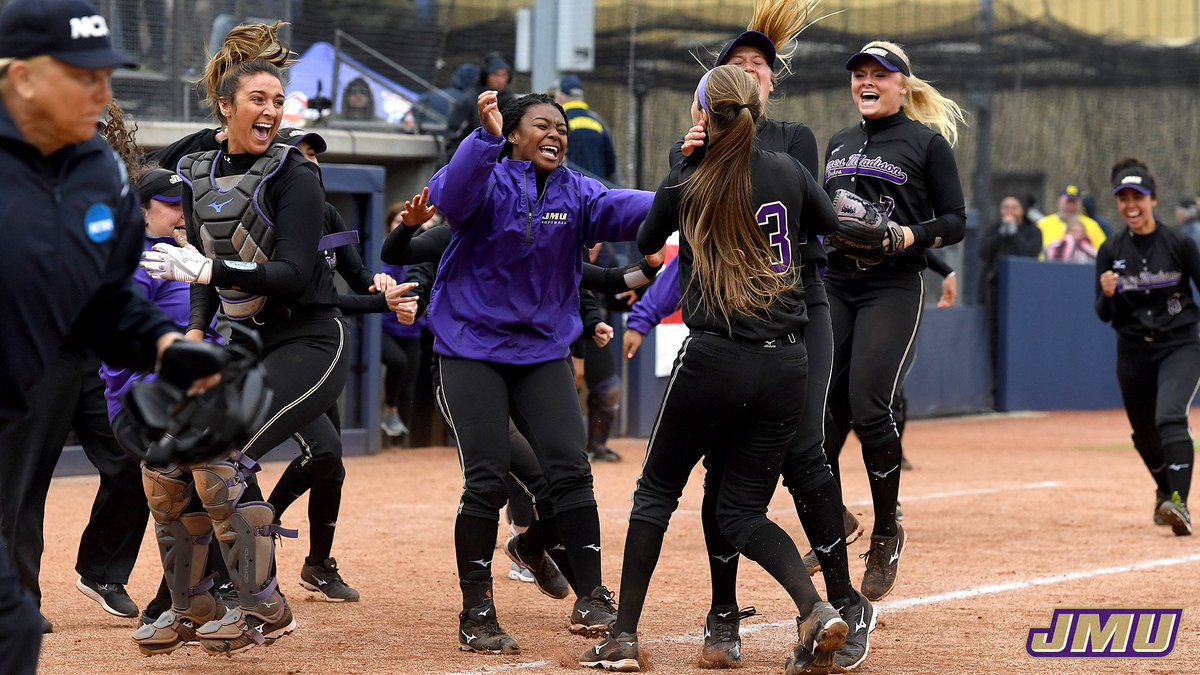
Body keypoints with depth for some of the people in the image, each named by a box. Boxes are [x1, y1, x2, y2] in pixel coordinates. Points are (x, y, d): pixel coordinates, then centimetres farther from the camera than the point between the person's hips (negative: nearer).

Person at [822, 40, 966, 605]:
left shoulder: (927, 143, -1)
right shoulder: (839, 144, 17)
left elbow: (955, 222, -3)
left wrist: (909, 236, -19)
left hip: (893, 289, -6)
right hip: (835, 286, 6)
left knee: (868, 406, -14)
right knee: (822, 405, -1)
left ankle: (887, 532, 3)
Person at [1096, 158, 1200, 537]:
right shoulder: (1111, 252, 0)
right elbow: (1105, 315, 1)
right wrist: (1107, 294, -21)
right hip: (1133, 353, 4)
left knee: (1170, 417, -26)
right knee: (1144, 434, 15)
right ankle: (1165, 491, 43)